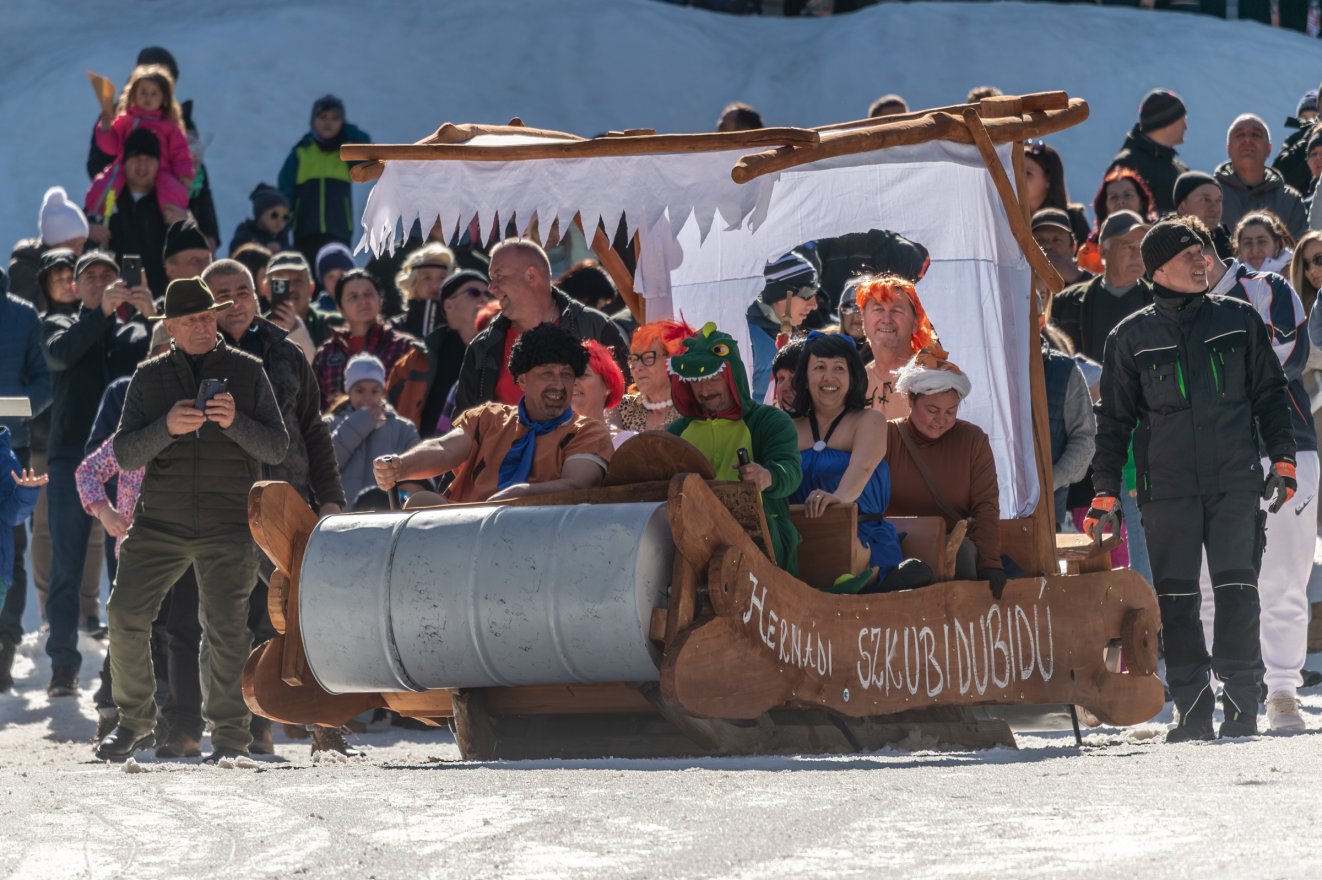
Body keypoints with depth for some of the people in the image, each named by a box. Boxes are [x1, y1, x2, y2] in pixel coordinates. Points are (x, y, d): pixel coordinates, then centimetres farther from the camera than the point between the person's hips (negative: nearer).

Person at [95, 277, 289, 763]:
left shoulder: (247, 372, 4)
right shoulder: (149, 377, 8)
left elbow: (276, 448, -1)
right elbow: (125, 454, 0)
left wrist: (234, 423, -19)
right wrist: (167, 427, -19)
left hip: (229, 525, -2)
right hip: (159, 522, 2)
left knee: (225, 626, -9)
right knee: (126, 616, -4)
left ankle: (230, 733, 1)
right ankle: (135, 722, 13)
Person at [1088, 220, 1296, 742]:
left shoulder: (1238, 321, 8)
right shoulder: (1132, 337, 5)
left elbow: (1270, 394, 13)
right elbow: (1113, 418, 9)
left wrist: (1282, 460, 4)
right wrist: (1105, 491, 3)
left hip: (1236, 483, 0)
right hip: (1167, 490, 0)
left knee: (1238, 592, -8)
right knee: (1176, 600, -2)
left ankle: (1240, 704, -4)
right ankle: (1193, 708, 4)